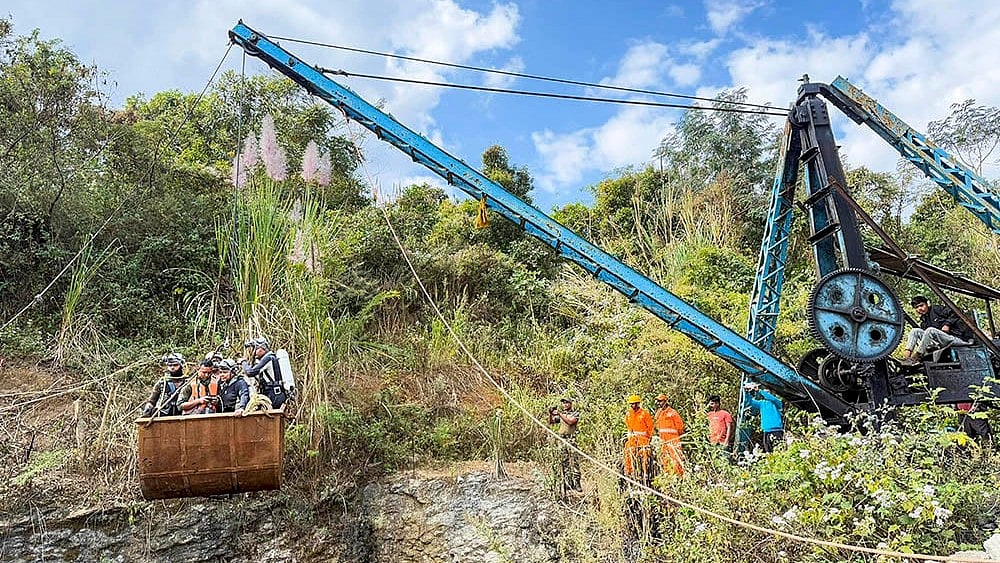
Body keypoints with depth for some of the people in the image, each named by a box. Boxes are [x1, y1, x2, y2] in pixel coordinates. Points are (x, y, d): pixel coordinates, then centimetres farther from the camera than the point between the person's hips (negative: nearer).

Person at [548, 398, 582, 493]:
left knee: (574, 462, -9)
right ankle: (567, 483, 8)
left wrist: (560, 414, -15)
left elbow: (570, 422, -14)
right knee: (563, 462, 4)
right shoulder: (560, 415, 18)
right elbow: (550, 422, 14)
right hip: (561, 439, 5)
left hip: (571, 439, -5)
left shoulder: (575, 413, 3)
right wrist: (550, 414, -4)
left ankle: (577, 483, -10)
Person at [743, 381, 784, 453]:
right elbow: (748, 402, 10)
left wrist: (759, 391, -23)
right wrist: (746, 392, -7)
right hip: (766, 431, 5)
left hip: (777, 431, -5)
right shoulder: (761, 403, 17)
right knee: (768, 451, 6)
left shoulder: (776, 402, 3)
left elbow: (771, 398, -18)